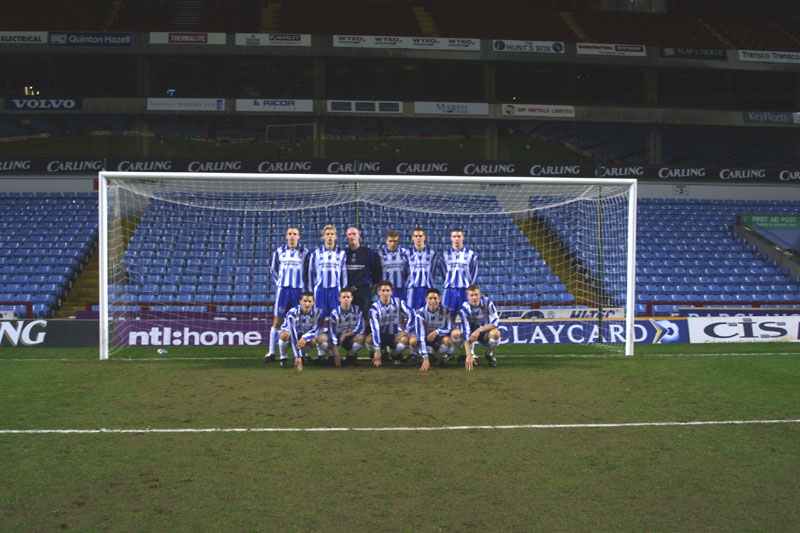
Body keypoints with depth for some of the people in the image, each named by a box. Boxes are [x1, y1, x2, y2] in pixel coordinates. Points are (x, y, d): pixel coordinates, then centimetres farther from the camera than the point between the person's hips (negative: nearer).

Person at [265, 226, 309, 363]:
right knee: (277, 321, 1)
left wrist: (305, 286, 2)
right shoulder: (279, 251, 6)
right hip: (283, 289, 1)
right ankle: (271, 352, 6)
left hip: (299, 290, -1)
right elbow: (273, 269, 17)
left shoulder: (305, 252, 2)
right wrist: (278, 282, 9)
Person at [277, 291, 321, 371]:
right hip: (290, 334, -3)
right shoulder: (292, 313, -30)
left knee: (313, 341, -30)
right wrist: (298, 357, -40)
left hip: (304, 335, 3)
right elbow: (293, 336, -35)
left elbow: (314, 329, -15)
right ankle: (284, 358, -13)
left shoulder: (316, 312, -18)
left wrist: (305, 338, -40)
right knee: (284, 335, -38)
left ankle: (304, 355, 4)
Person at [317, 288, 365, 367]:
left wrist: (345, 335, -19)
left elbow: (360, 329, -11)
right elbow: (332, 333, -17)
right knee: (321, 338, -29)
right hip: (337, 338, 0)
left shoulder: (357, 311, -11)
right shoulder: (334, 313, -14)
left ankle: (350, 356, -2)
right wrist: (336, 355, -22)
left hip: (350, 338, 0)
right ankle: (335, 357, -3)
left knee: (361, 338, -33)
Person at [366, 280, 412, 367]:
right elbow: (375, 328, -24)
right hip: (381, 335, 0)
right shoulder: (375, 307, -16)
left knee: (405, 339, -32)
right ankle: (381, 354, 4)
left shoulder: (398, 302, -9)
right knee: (368, 339, -30)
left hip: (396, 335, 1)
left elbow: (410, 316, -3)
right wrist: (377, 350, -31)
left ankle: (395, 355, 2)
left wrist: (406, 331, -19)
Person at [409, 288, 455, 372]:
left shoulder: (445, 311, -17)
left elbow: (449, 330, -9)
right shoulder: (420, 313, -23)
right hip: (425, 339, -1)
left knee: (448, 340, -33)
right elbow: (420, 337, -30)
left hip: (438, 340, 1)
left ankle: (441, 356, 1)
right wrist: (425, 359, -38)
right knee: (413, 341, -33)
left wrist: (437, 332, -31)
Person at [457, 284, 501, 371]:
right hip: (472, 333, 0)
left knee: (495, 333, -34)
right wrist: (469, 356, -38)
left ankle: (489, 354, -1)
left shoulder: (487, 302, -21)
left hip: (485, 333, 0)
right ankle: (471, 355, -2)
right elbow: (466, 333, -30)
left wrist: (479, 330, -34)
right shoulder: (465, 308, -24)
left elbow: (496, 321, -22)